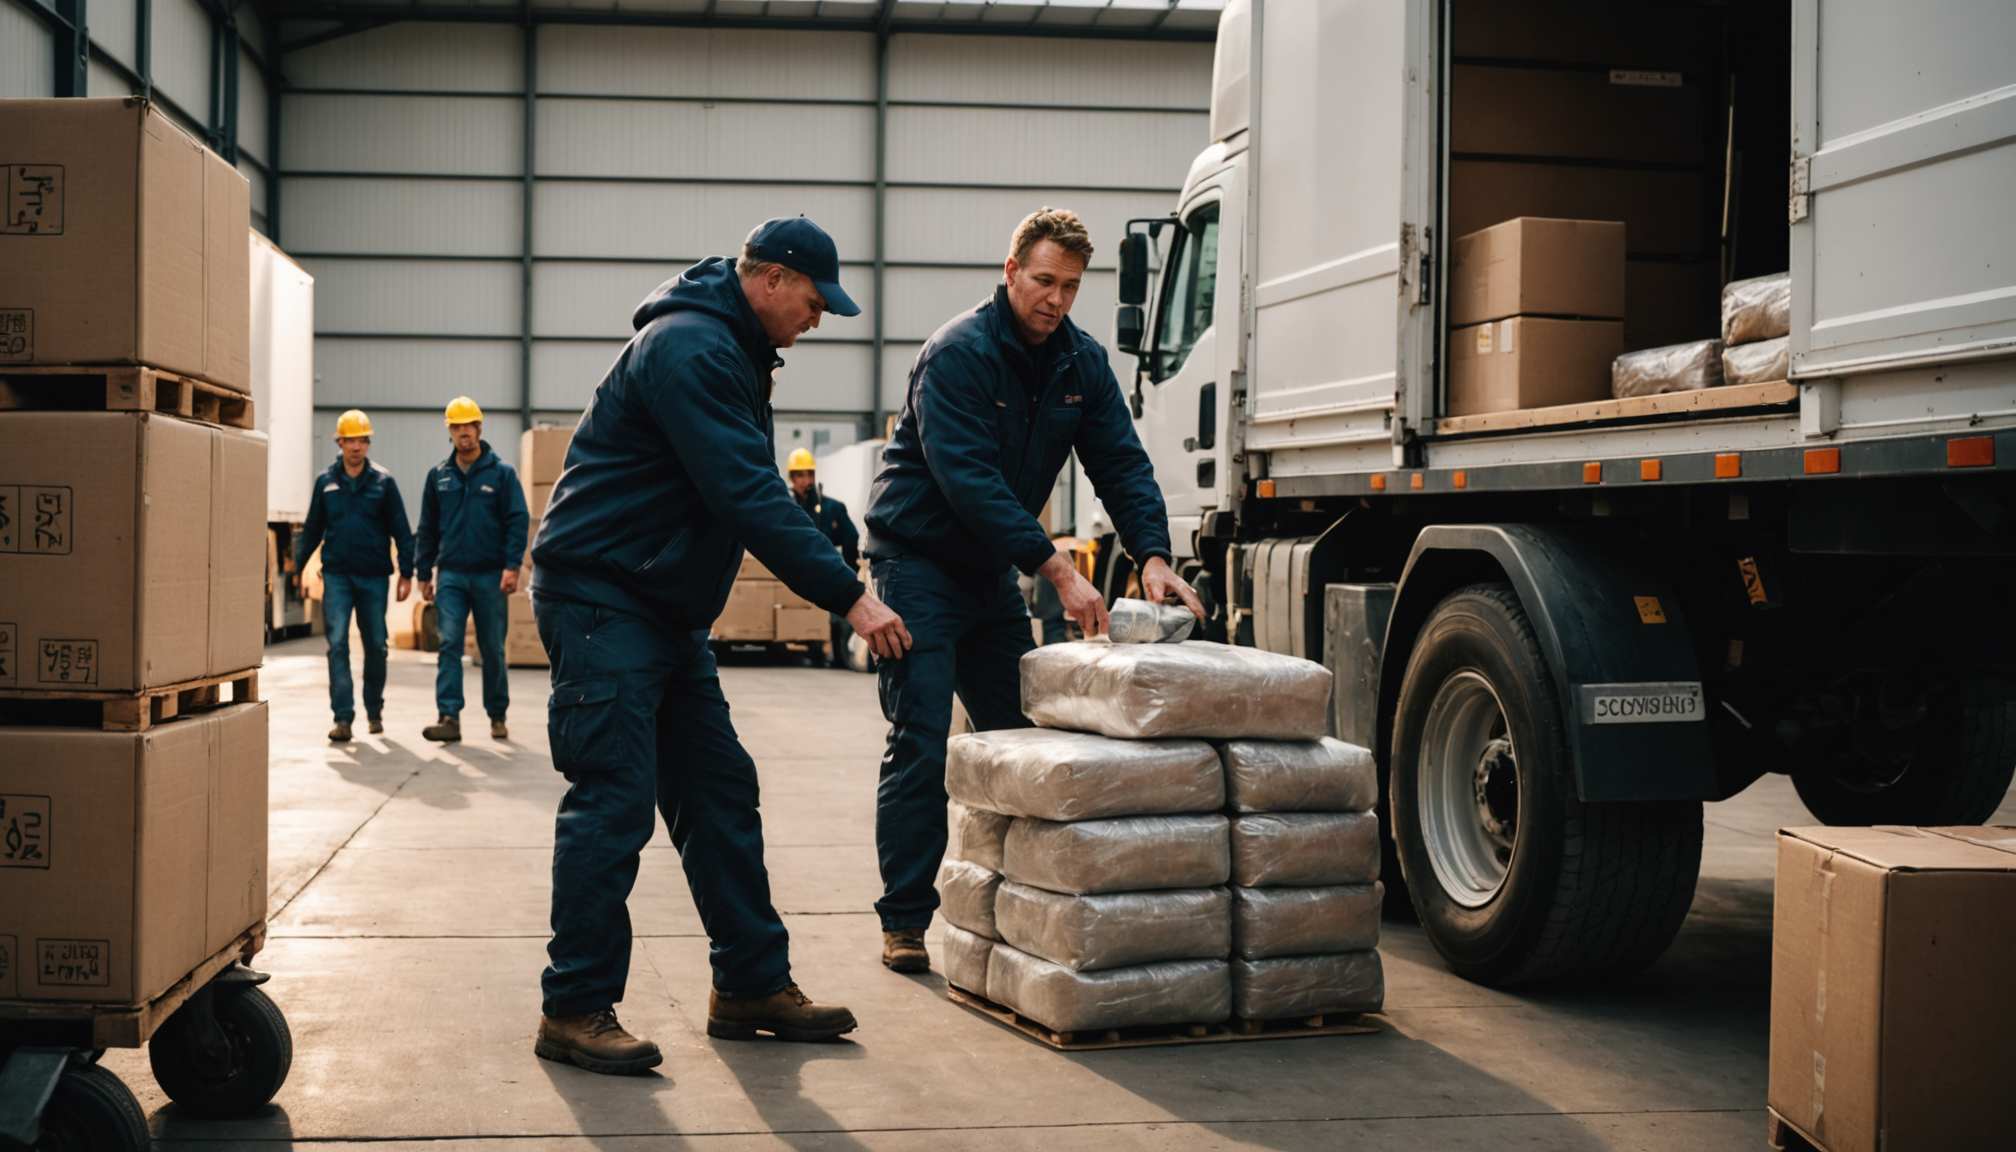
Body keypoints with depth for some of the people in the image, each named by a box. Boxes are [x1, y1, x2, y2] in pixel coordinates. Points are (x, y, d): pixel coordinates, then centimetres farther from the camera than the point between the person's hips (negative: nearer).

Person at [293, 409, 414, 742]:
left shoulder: (383, 482, 1)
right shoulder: (326, 483, 5)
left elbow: (400, 530, 3)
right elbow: (313, 529, 14)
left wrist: (406, 572, -1)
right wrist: (299, 567, 13)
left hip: (374, 576, 0)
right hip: (337, 574, 0)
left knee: (375, 646, 8)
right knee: (337, 643, -9)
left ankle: (374, 710, 25)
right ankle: (343, 717, -9)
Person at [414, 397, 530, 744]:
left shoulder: (502, 473, 1)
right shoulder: (438, 476, 10)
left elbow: (518, 521, -3)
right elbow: (428, 529, 15)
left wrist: (512, 566, -13)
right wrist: (424, 573, 12)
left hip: (490, 575, -2)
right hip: (450, 575, 2)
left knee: (493, 648, 5)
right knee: (449, 644, -9)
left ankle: (497, 716, 17)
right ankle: (449, 718, -13)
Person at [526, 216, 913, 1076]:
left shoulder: (732, 352, 16)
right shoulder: (689, 348, -19)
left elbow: (745, 489, 18)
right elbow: (750, 497, -26)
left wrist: (839, 586, 12)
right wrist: (849, 597, -26)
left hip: (666, 608, 11)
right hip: (601, 598, -11)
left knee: (720, 791, 10)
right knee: (613, 801, -9)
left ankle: (752, 985, 17)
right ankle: (574, 1010, -1)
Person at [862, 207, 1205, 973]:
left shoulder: (1082, 362, 2)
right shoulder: (957, 354, -20)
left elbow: (1121, 464, -2)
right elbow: (968, 480, -28)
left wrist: (1152, 555, -20)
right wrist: (1057, 570, -32)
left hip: (993, 568, 7)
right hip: (919, 559, -7)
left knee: (1017, 736, 5)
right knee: (921, 744, -10)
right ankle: (904, 921, -3)